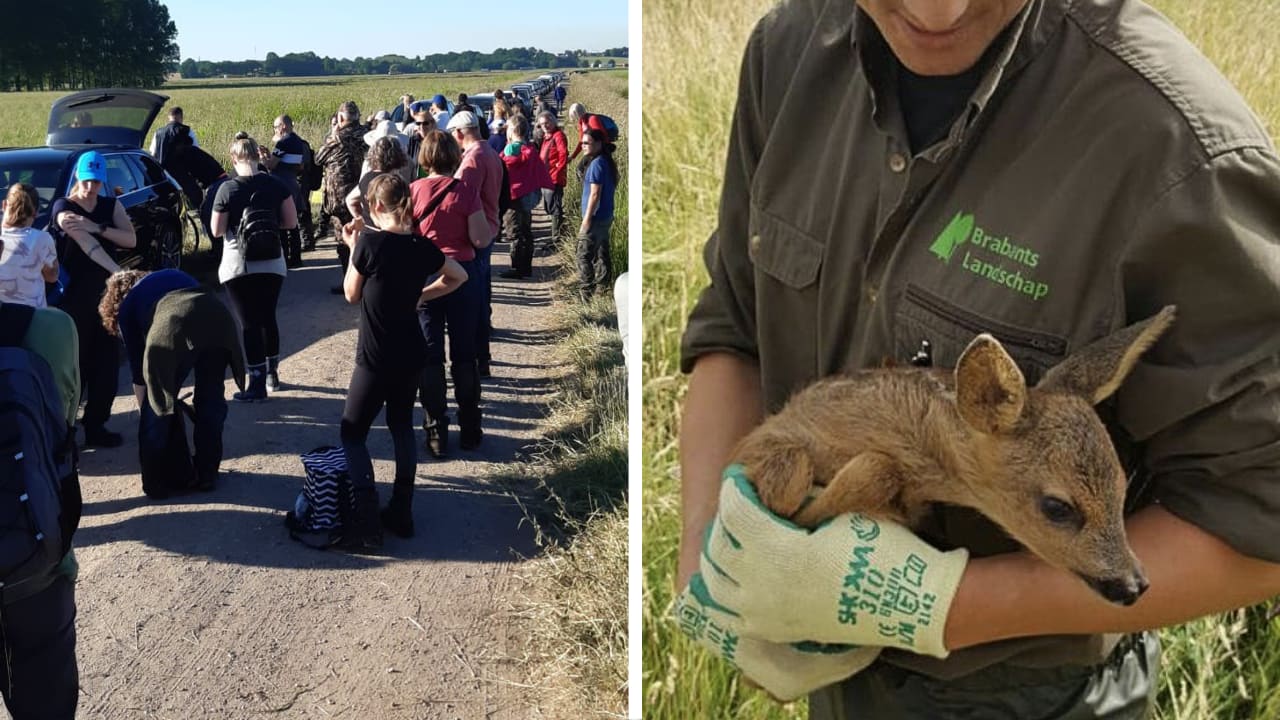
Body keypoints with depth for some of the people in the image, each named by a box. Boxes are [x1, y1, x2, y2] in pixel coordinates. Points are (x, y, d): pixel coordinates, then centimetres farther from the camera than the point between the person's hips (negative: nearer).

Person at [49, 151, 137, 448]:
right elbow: (87, 243, -24)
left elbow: (131, 239, -8)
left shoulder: (111, 206, 8)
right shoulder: (63, 208, -8)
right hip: (72, 296, -5)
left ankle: (95, 425, 13)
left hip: (105, 292, 5)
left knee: (106, 362, 4)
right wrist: (118, 271, -37)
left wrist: (97, 226, -24)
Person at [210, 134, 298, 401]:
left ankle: (257, 384, 0)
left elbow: (217, 231, -7)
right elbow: (290, 222, 0)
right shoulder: (276, 184, -3)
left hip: (238, 265, -3)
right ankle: (272, 374, 28)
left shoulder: (227, 189, -11)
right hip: (272, 263, 3)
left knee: (249, 323, 1)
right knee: (268, 318, 18)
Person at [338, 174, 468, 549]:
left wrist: (353, 247, 4)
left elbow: (352, 294, -2)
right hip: (411, 355, 6)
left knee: (352, 434, 5)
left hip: (376, 358, -6)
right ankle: (401, 513, 21)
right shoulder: (422, 247, -1)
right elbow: (459, 276, 17)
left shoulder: (370, 242, -16)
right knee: (402, 426, 19)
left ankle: (368, 524, -4)